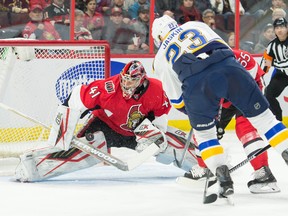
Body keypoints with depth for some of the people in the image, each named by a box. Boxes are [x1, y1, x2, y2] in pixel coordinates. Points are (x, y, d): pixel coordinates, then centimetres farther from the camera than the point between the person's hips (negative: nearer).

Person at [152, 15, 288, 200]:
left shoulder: (160, 58, 30)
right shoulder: (196, 25, 34)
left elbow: (176, 99, 29)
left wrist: (192, 112, 45)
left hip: (195, 83, -1)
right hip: (229, 68, 1)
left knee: (203, 131, 19)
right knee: (261, 115, 10)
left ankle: (224, 179, 5)